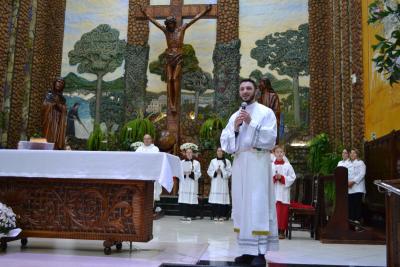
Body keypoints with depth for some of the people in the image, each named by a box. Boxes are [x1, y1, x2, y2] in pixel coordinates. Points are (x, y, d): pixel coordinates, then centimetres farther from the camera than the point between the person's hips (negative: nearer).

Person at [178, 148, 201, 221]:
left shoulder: (196, 163, 7)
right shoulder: (182, 162, 14)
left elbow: (199, 173, 1)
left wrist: (192, 173, -15)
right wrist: (183, 173, -12)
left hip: (192, 184, -2)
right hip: (183, 183, 2)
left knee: (191, 199, -8)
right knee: (184, 199, -3)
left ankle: (190, 216, -2)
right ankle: (185, 215, 4)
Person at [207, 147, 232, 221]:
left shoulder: (227, 161, 7)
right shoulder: (213, 161, 12)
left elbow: (229, 172, 1)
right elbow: (209, 171, 8)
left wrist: (222, 172, -13)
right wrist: (215, 172, -9)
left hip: (223, 183, -1)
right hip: (215, 182, 1)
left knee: (222, 199, -5)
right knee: (215, 199, -3)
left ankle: (221, 215, 1)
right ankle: (215, 215, 3)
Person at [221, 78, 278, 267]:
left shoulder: (266, 112, 4)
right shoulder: (234, 116, 18)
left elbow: (270, 138, -8)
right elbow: (225, 142, 12)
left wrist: (251, 123, -12)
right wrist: (235, 128, -4)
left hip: (258, 162, -5)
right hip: (239, 163, 5)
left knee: (258, 205, -9)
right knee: (242, 205, 4)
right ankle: (248, 251, 11)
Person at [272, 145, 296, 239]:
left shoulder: (288, 166, 4)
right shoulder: (271, 166, 6)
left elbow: (292, 178, 0)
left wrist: (282, 178, -11)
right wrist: (274, 178, -14)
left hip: (283, 193, -1)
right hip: (273, 192, 1)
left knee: (283, 212, -1)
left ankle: (282, 231, 7)